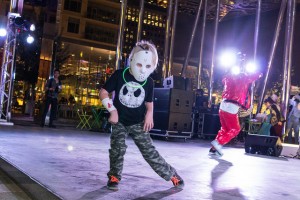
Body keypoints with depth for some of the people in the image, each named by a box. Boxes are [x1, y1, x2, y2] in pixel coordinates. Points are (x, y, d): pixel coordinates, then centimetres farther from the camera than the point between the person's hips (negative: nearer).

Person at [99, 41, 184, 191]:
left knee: (149, 150, -2)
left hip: (138, 122, 1)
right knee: (118, 148, -13)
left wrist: (149, 114, -6)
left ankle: (171, 174, 7)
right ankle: (114, 177, 7)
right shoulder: (119, 75, -11)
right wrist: (112, 110, -15)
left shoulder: (149, 82, -3)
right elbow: (103, 93, -7)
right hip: (119, 121, 0)